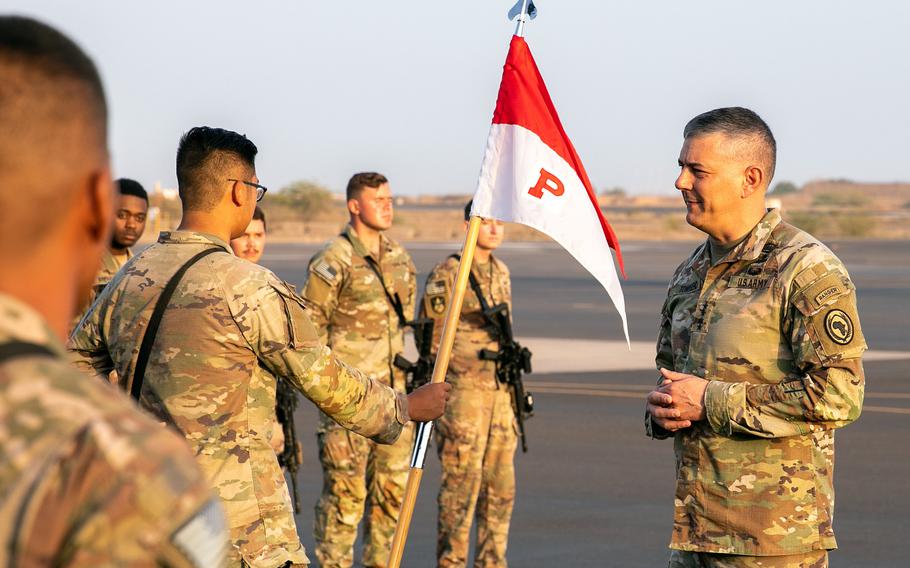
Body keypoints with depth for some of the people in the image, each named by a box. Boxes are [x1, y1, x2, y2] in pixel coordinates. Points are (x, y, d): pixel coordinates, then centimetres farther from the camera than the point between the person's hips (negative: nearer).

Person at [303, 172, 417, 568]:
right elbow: (309, 326, -9)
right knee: (345, 490, -5)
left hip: (391, 390, 7)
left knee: (393, 485, 10)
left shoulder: (400, 259, 12)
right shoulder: (334, 260, -11)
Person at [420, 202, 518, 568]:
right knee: (462, 484, -6)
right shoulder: (447, 274, -8)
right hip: (463, 391, -7)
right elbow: (430, 336, -6)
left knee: (501, 486, 8)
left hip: (500, 392, 7)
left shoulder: (501, 272, 14)